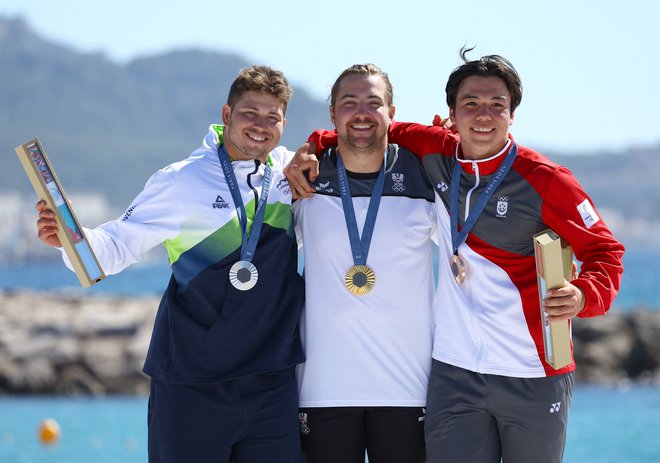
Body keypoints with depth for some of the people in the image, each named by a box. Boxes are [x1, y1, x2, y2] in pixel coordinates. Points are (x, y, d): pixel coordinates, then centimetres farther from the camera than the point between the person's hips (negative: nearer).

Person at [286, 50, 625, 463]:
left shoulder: (545, 181, -8)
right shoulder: (436, 153, 3)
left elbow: (603, 250, -4)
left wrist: (583, 295, -24)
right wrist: (314, 146, 5)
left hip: (535, 377, -3)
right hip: (456, 372, 3)